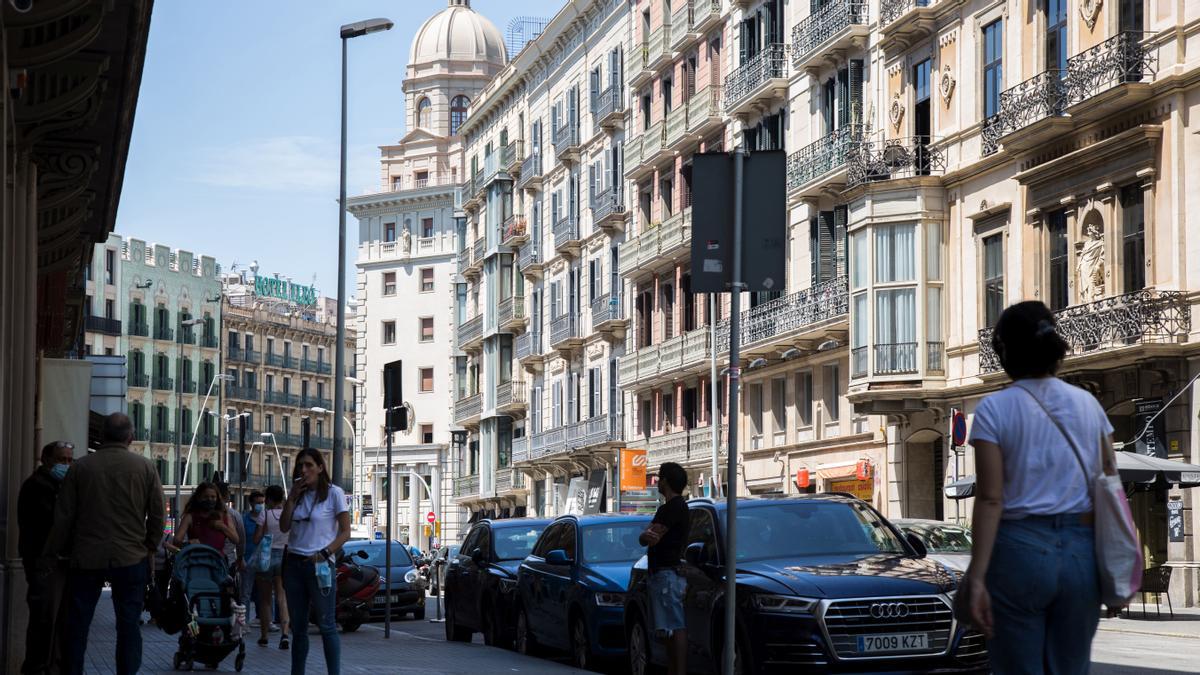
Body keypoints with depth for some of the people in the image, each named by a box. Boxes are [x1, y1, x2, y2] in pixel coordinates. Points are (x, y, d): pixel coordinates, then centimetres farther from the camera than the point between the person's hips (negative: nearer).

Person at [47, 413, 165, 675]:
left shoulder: (80, 467, 0)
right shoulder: (145, 467, -1)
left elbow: (63, 516, 2)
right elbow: (157, 515, 0)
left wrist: (60, 551, 13)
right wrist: (150, 548, 14)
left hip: (86, 558, 1)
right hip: (131, 558, -1)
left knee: (78, 624, 10)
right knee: (128, 625, 4)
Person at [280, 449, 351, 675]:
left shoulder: (334, 493, -2)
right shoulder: (298, 493, 14)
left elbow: (345, 532, -5)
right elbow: (284, 527, 6)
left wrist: (324, 553, -17)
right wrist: (292, 498, -2)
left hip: (320, 565, -6)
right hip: (293, 563, 6)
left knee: (327, 625, -7)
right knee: (298, 626, 8)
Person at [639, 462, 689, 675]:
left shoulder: (675, 507, -11)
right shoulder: (667, 508, 22)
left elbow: (650, 538, -19)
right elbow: (644, 538, 10)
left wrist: (648, 535, 1)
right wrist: (649, 535, -9)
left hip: (668, 574, -11)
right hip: (661, 575, 11)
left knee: (676, 628, -14)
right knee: (670, 629, 10)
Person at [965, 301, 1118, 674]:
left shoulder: (995, 409, -4)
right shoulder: (1088, 404, 8)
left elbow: (991, 500, -10)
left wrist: (977, 576, -12)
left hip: (1020, 549, -4)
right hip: (1081, 551, 4)